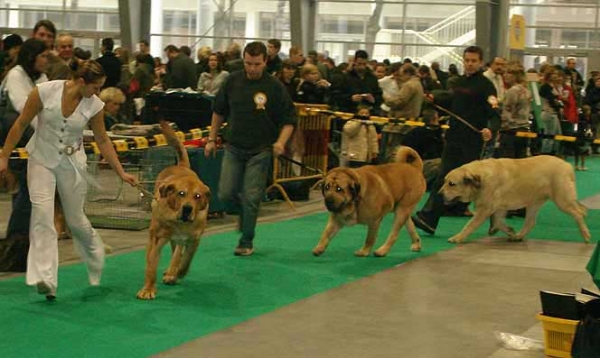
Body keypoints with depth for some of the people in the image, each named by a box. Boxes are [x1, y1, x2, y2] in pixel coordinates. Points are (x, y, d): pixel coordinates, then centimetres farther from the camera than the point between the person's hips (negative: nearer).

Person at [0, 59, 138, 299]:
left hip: (72, 162, 2)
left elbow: (102, 140, 2)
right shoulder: (45, 91, -19)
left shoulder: (94, 105, -11)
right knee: (42, 213, -19)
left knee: (75, 219, 8)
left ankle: (97, 259, 39)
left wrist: (121, 173, 1)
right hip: (42, 159, -2)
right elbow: (21, 124, -9)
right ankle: (45, 280, -23)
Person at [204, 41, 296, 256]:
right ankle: (246, 206, 32)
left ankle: (246, 242, 11)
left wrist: (281, 142, -20)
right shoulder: (233, 81, 0)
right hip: (233, 147, 3)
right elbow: (219, 111, 13)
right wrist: (212, 139, 12)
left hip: (260, 150, -3)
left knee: (251, 198, -3)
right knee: (226, 194, -1)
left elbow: (289, 119, -4)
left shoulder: (274, 87, -9)